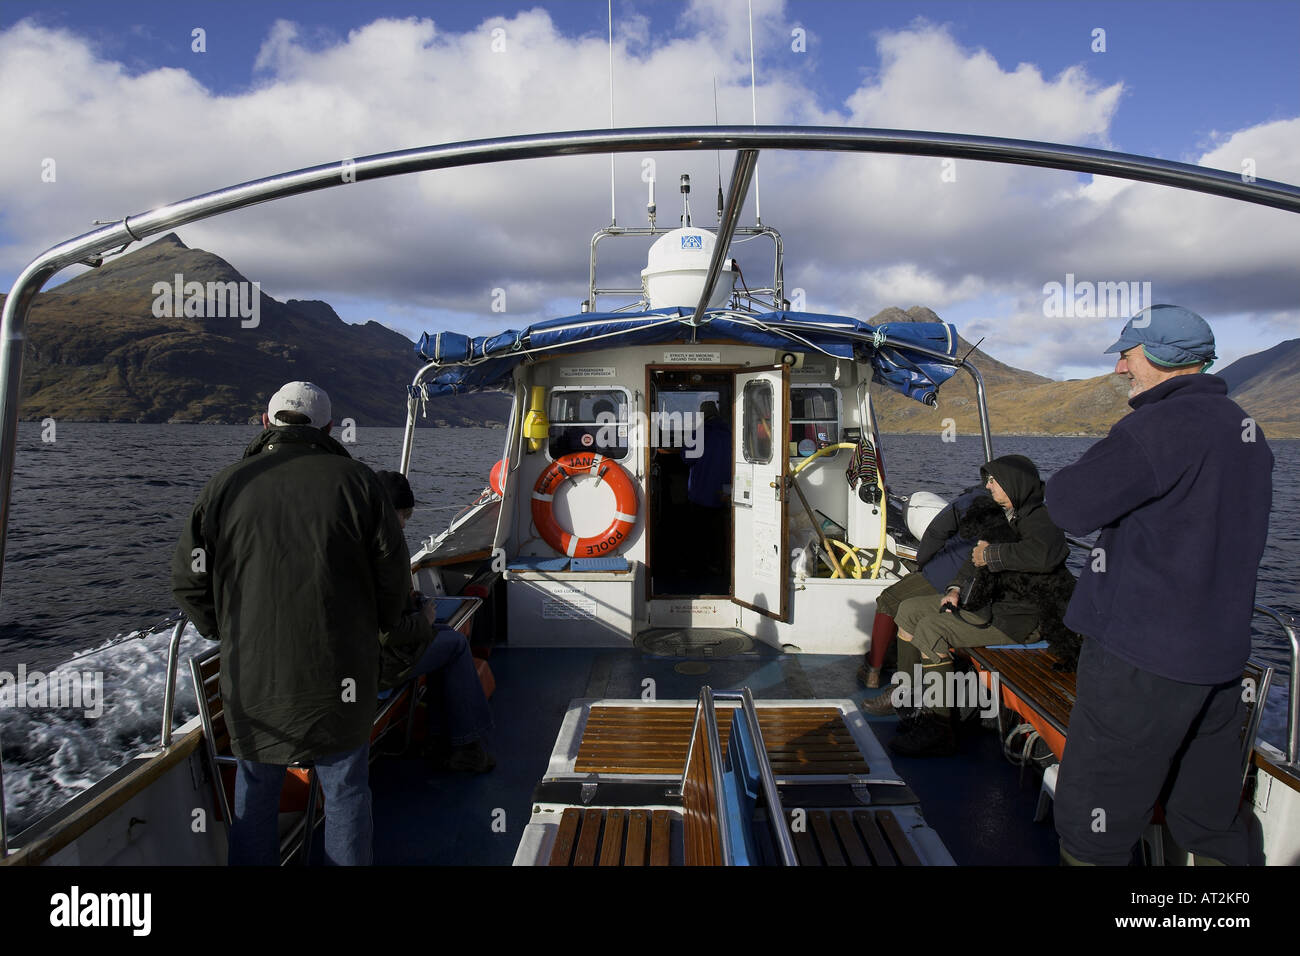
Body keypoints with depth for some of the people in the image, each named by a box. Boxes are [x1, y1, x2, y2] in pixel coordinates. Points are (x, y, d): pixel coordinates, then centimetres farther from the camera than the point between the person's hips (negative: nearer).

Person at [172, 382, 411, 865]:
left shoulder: (225, 485, 0)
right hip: (338, 675, -1)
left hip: (252, 676, 2)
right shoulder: (356, 481, -3)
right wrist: (370, 631, 15)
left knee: (256, 790, 18)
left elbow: (189, 582, 4)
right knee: (345, 789, 12)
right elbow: (394, 576, -2)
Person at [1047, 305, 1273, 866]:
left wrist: (1073, 475, 1)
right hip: (1221, 651, 9)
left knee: (1093, 825, 2)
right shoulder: (1243, 427, 12)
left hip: (1143, 652, -9)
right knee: (1211, 823, 20)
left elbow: (1071, 507, -20)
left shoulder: (1161, 425, -18)